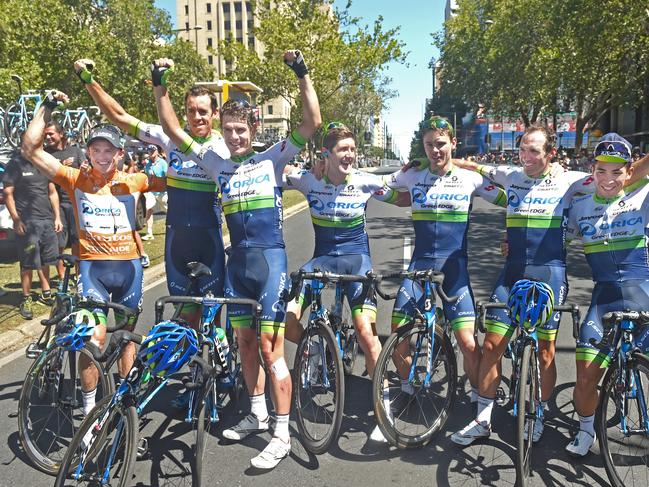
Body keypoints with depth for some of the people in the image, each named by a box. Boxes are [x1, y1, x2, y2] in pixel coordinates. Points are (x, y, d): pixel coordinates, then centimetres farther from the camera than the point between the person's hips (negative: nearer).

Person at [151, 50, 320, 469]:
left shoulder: (272, 159, 0)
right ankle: (258, 415, 32)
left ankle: (282, 435, 4)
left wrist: (302, 74, -13)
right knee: (245, 342, 14)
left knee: (271, 346, -6)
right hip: (237, 259, 5)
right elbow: (174, 131, 10)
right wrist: (160, 85, 2)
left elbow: (313, 123, -8)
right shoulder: (217, 163, 10)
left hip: (270, 257, -5)